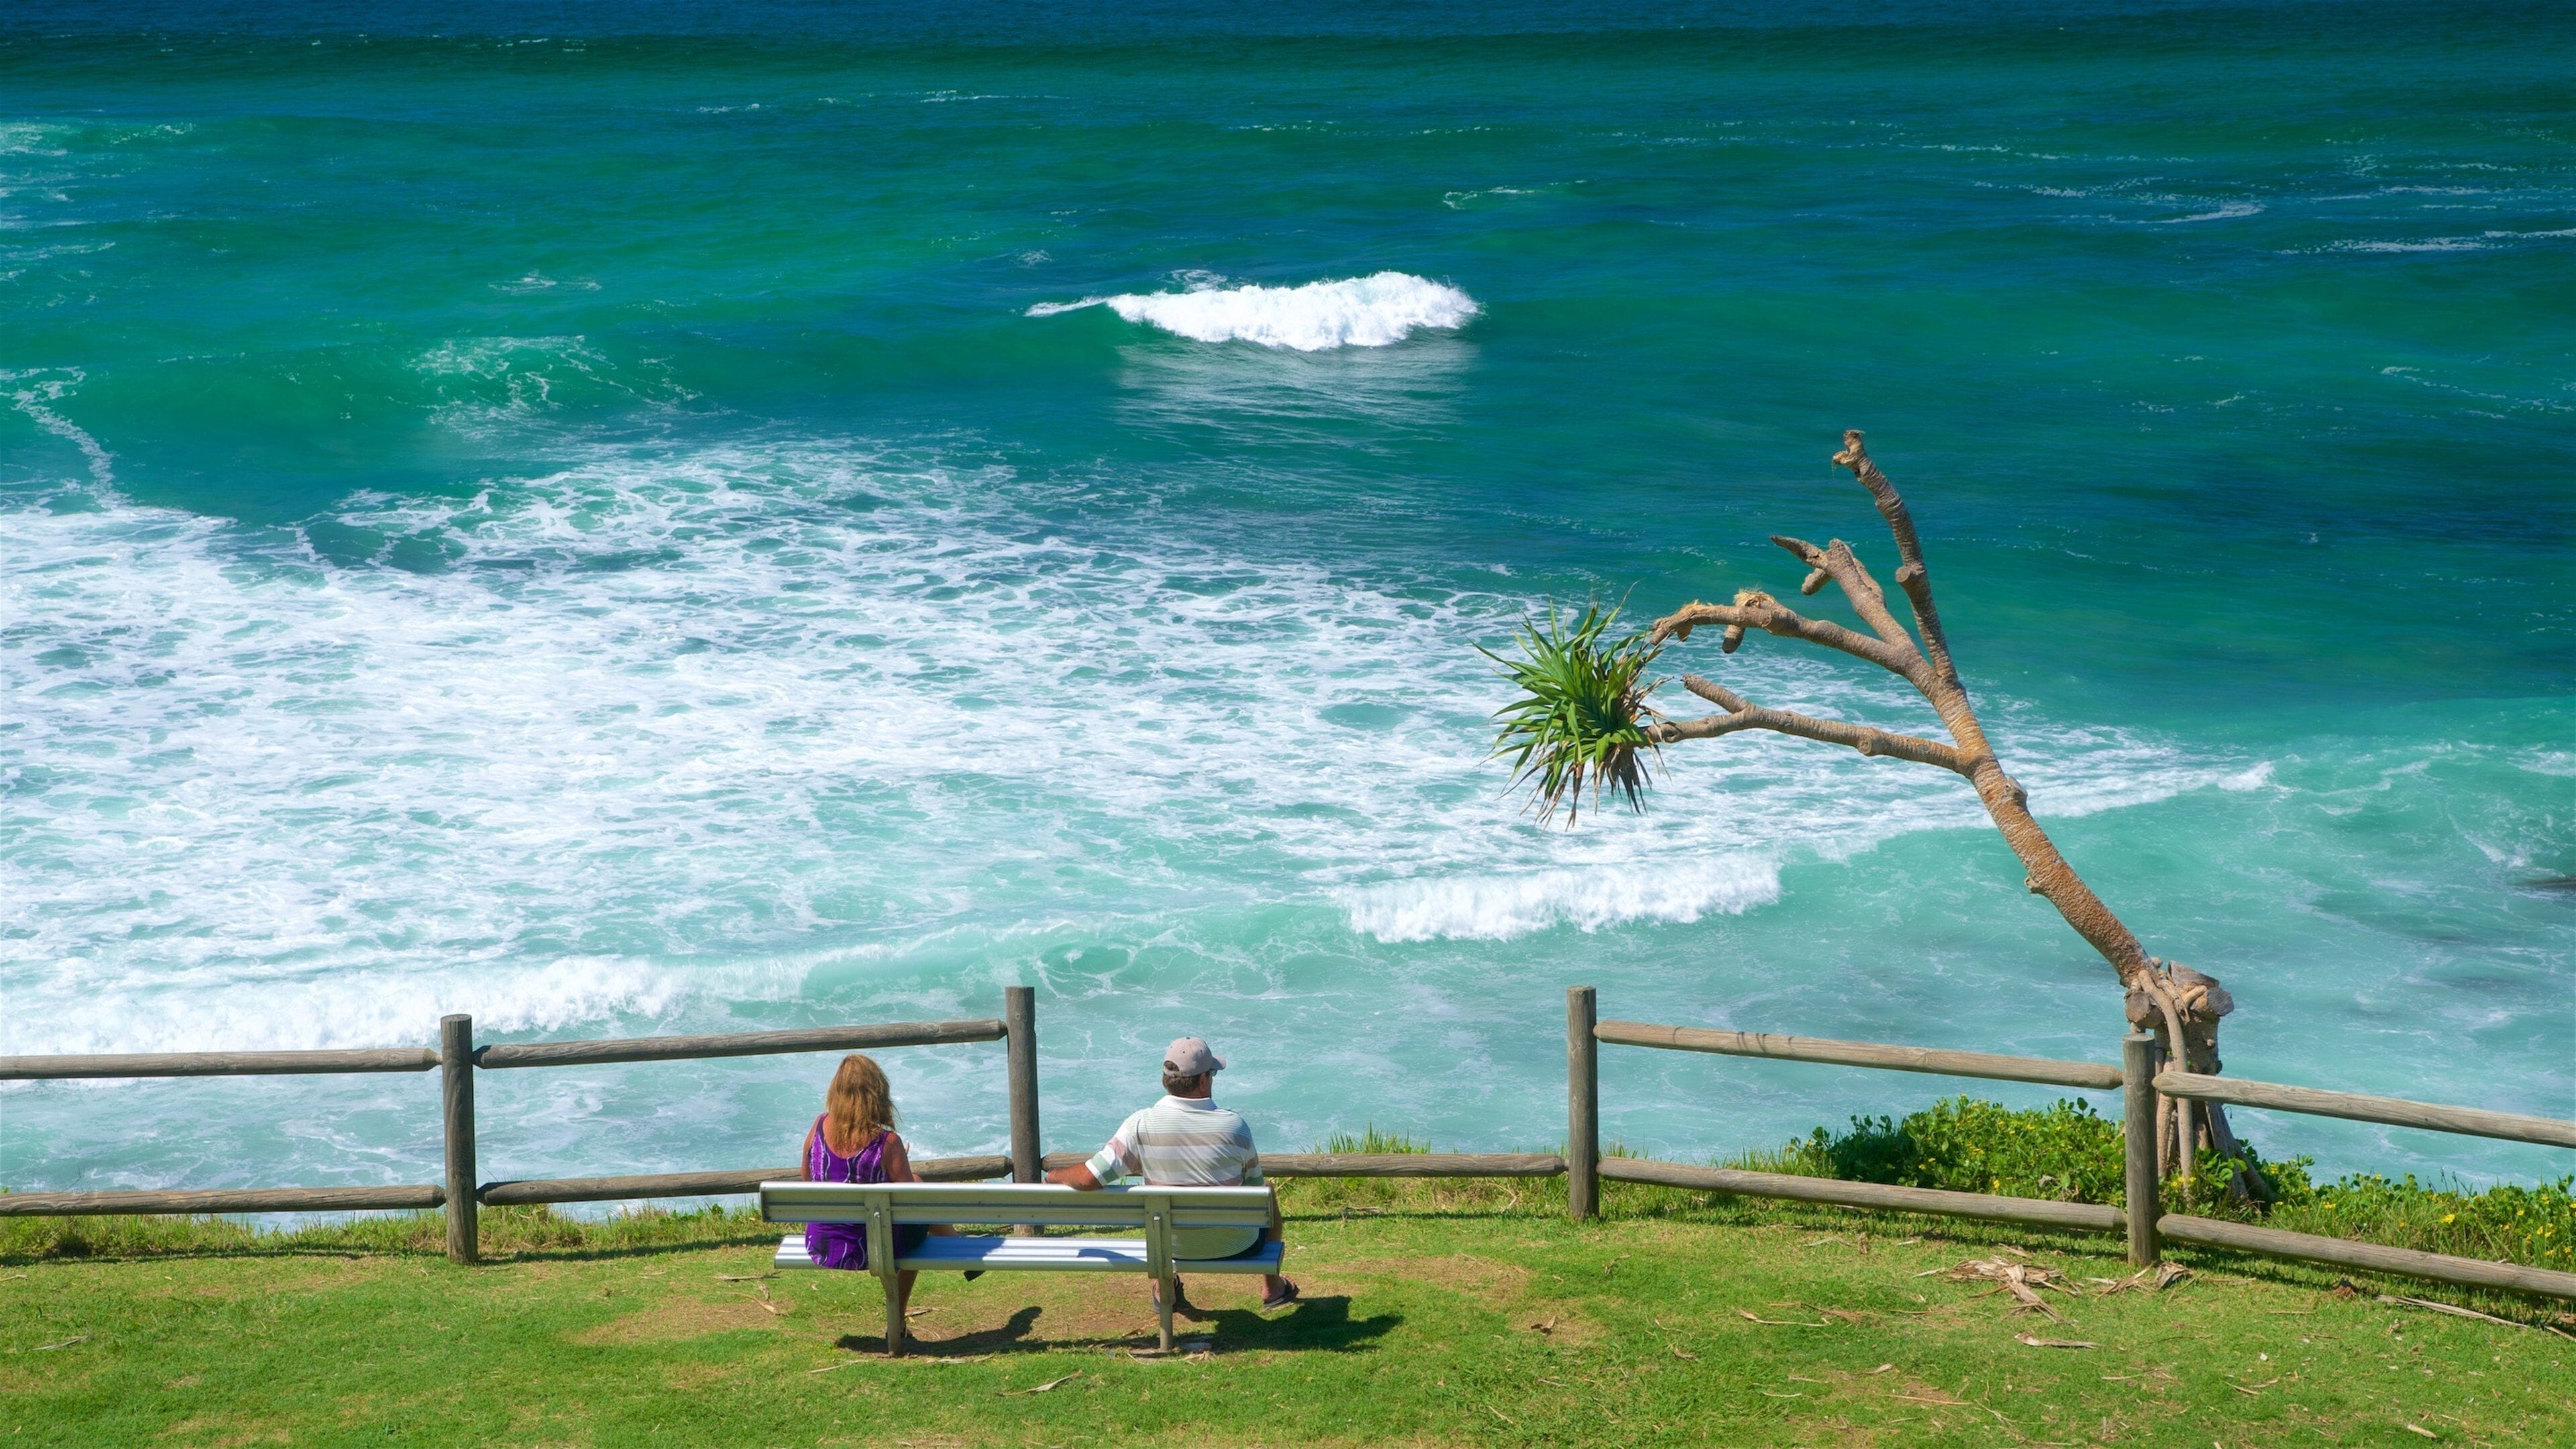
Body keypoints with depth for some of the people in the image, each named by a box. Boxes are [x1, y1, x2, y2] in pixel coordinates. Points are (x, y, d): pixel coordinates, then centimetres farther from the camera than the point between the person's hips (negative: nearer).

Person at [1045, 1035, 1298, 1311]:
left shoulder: (1140, 1125, -21)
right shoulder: (1234, 1125, -21)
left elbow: (1090, 1178, -23)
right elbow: (1255, 1187, -6)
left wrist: (1054, 1175, -1)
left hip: (1172, 1245, 2)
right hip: (1233, 1244, -1)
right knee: (1268, 1193, 30)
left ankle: (1164, 1290, 45)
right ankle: (1272, 1288, 44)